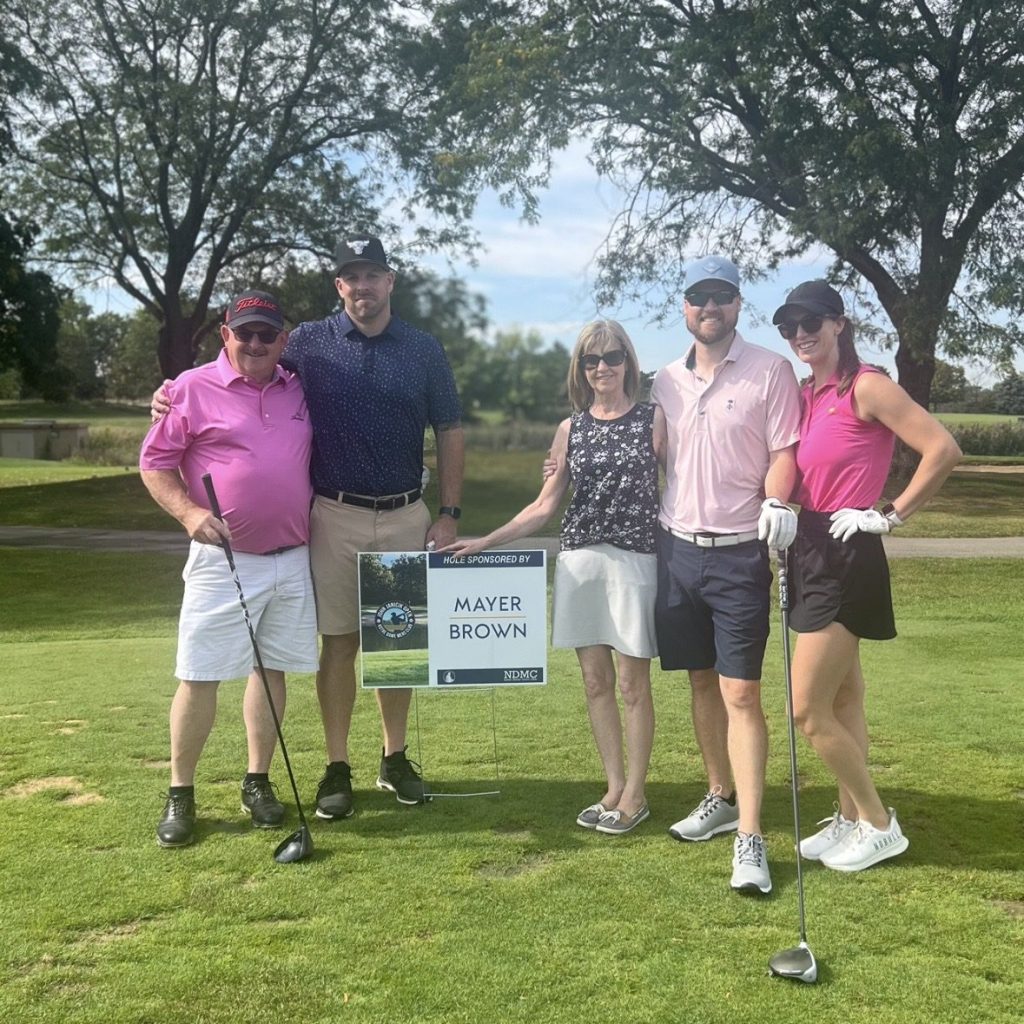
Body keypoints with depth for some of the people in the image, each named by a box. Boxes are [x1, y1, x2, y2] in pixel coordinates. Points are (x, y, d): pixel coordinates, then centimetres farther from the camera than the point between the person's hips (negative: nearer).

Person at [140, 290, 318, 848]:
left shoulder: (298, 391, 11)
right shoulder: (193, 389, -3)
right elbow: (154, 463, -3)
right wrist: (189, 512, -17)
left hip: (293, 560, 4)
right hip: (223, 560, -4)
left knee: (272, 669, 10)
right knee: (199, 676, -2)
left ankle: (258, 782, 23)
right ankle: (180, 794, 13)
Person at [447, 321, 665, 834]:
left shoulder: (653, 420, 2)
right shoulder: (570, 429, 11)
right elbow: (545, 506, 12)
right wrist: (485, 541, 7)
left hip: (634, 560, -3)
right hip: (579, 560, 4)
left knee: (632, 684, 1)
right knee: (596, 681, 7)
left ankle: (635, 794, 12)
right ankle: (615, 787, 18)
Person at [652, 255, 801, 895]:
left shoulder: (770, 371, -3)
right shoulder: (666, 382, 11)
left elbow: (785, 450, -7)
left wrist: (777, 502, -24)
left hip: (739, 553, -5)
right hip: (678, 547, 5)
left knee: (741, 692, -7)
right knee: (701, 681, 14)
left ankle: (750, 838, -3)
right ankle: (721, 798, 30)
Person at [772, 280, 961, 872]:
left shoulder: (867, 387, -13)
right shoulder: (804, 394, 11)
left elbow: (944, 450, -19)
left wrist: (891, 515, -14)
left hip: (847, 558, -8)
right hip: (813, 552, 8)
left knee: (808, 710, -6)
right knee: (844, 699, 16)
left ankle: (880, 825, 11)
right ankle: (850, 819, 27)